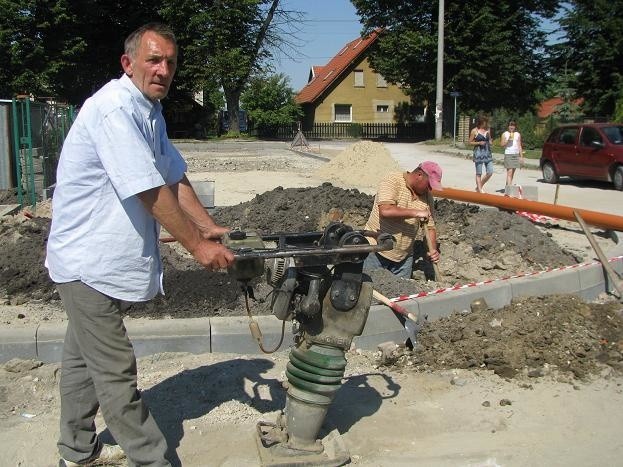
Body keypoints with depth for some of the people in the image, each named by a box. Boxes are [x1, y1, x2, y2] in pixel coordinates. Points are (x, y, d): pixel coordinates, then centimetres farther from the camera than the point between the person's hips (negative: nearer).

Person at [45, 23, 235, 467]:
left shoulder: (151, 111, 10)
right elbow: (151, 193, -24)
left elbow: (174, 177, 12)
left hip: (105, 259, 10)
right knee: (116, 372, -1)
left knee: (84, 356, 22)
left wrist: (209, 227, 4)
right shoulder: (113, 109, -21)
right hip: (90, 260, -10)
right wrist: (198, 246, -18)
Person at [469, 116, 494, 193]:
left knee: (490, 172, 1)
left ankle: (480, 186, 19)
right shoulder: (474, 131, -3)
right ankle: (479, 189, 10)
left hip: (487, 152, 5)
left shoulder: (488, 130, 10)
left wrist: (490, 142, 0)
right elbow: (470, 142, 0)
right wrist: (479, 143, -14)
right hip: (478, 152, -5)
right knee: (479, 173, 1)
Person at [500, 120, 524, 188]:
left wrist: (521, 156, 8)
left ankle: (507, 186, 11)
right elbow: (502, 144, -4)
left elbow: (519, 146, 13)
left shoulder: (518, 134, 12)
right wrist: (508, 139, -16)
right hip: (508, 154, -4)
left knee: (513, 172, 5)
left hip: (516, 155, 4)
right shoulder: (505, 134, 2)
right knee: (509, 172, -14)